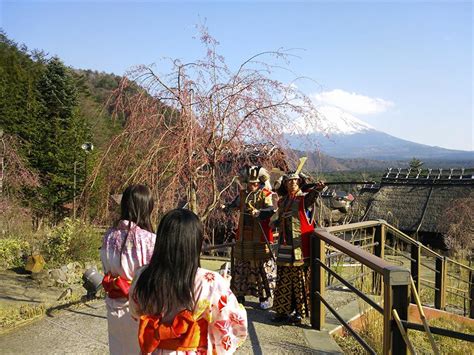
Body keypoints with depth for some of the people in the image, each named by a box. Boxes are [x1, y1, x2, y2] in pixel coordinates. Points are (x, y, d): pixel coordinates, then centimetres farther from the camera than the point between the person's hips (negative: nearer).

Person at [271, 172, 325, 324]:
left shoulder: (304, 198, -6)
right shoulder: (282, 201, 12)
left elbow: (311, 196, -31)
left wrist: (316, 189, -49)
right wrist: (277, 222, 6)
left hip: (301, 246, -5)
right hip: (285, 247, 6)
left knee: (300, 279, 2)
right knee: (284, 279, 11)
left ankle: (299, 311, 14)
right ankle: (283, 311, 22)